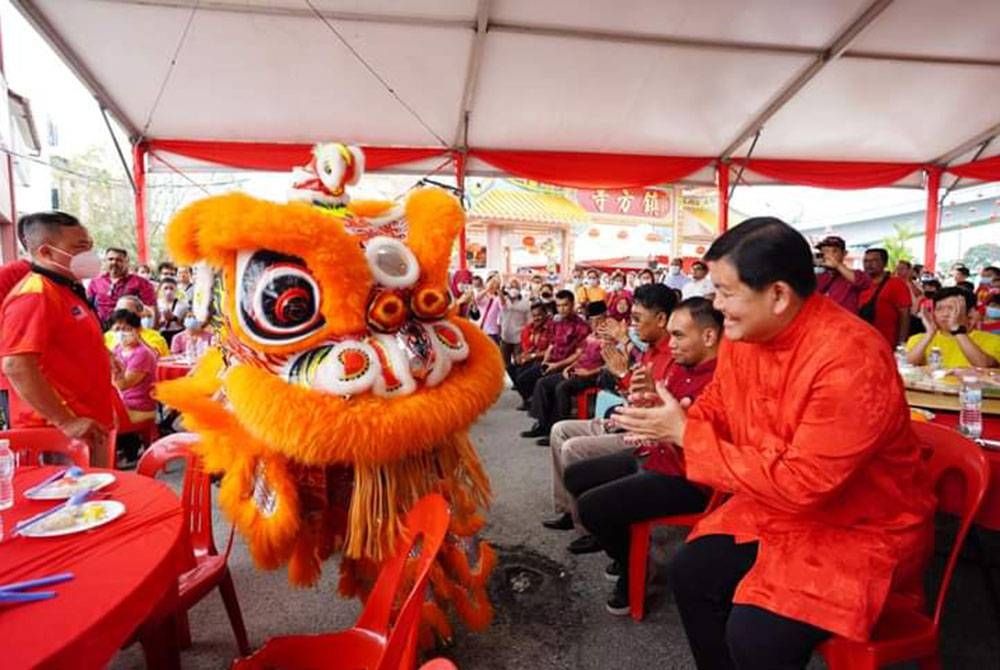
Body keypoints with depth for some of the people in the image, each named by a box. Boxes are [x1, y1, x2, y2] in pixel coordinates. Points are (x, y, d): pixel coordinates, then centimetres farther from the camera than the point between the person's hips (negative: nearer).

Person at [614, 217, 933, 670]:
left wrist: (686, 435, -28)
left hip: (861, 529, -7)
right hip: (778, 505, 7)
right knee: (690, 572, 0)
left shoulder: (851, 361, -30)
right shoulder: (741, 335, -7)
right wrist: (667, 423, -15)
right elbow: (715, 409, 7)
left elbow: (800, 484, -30)